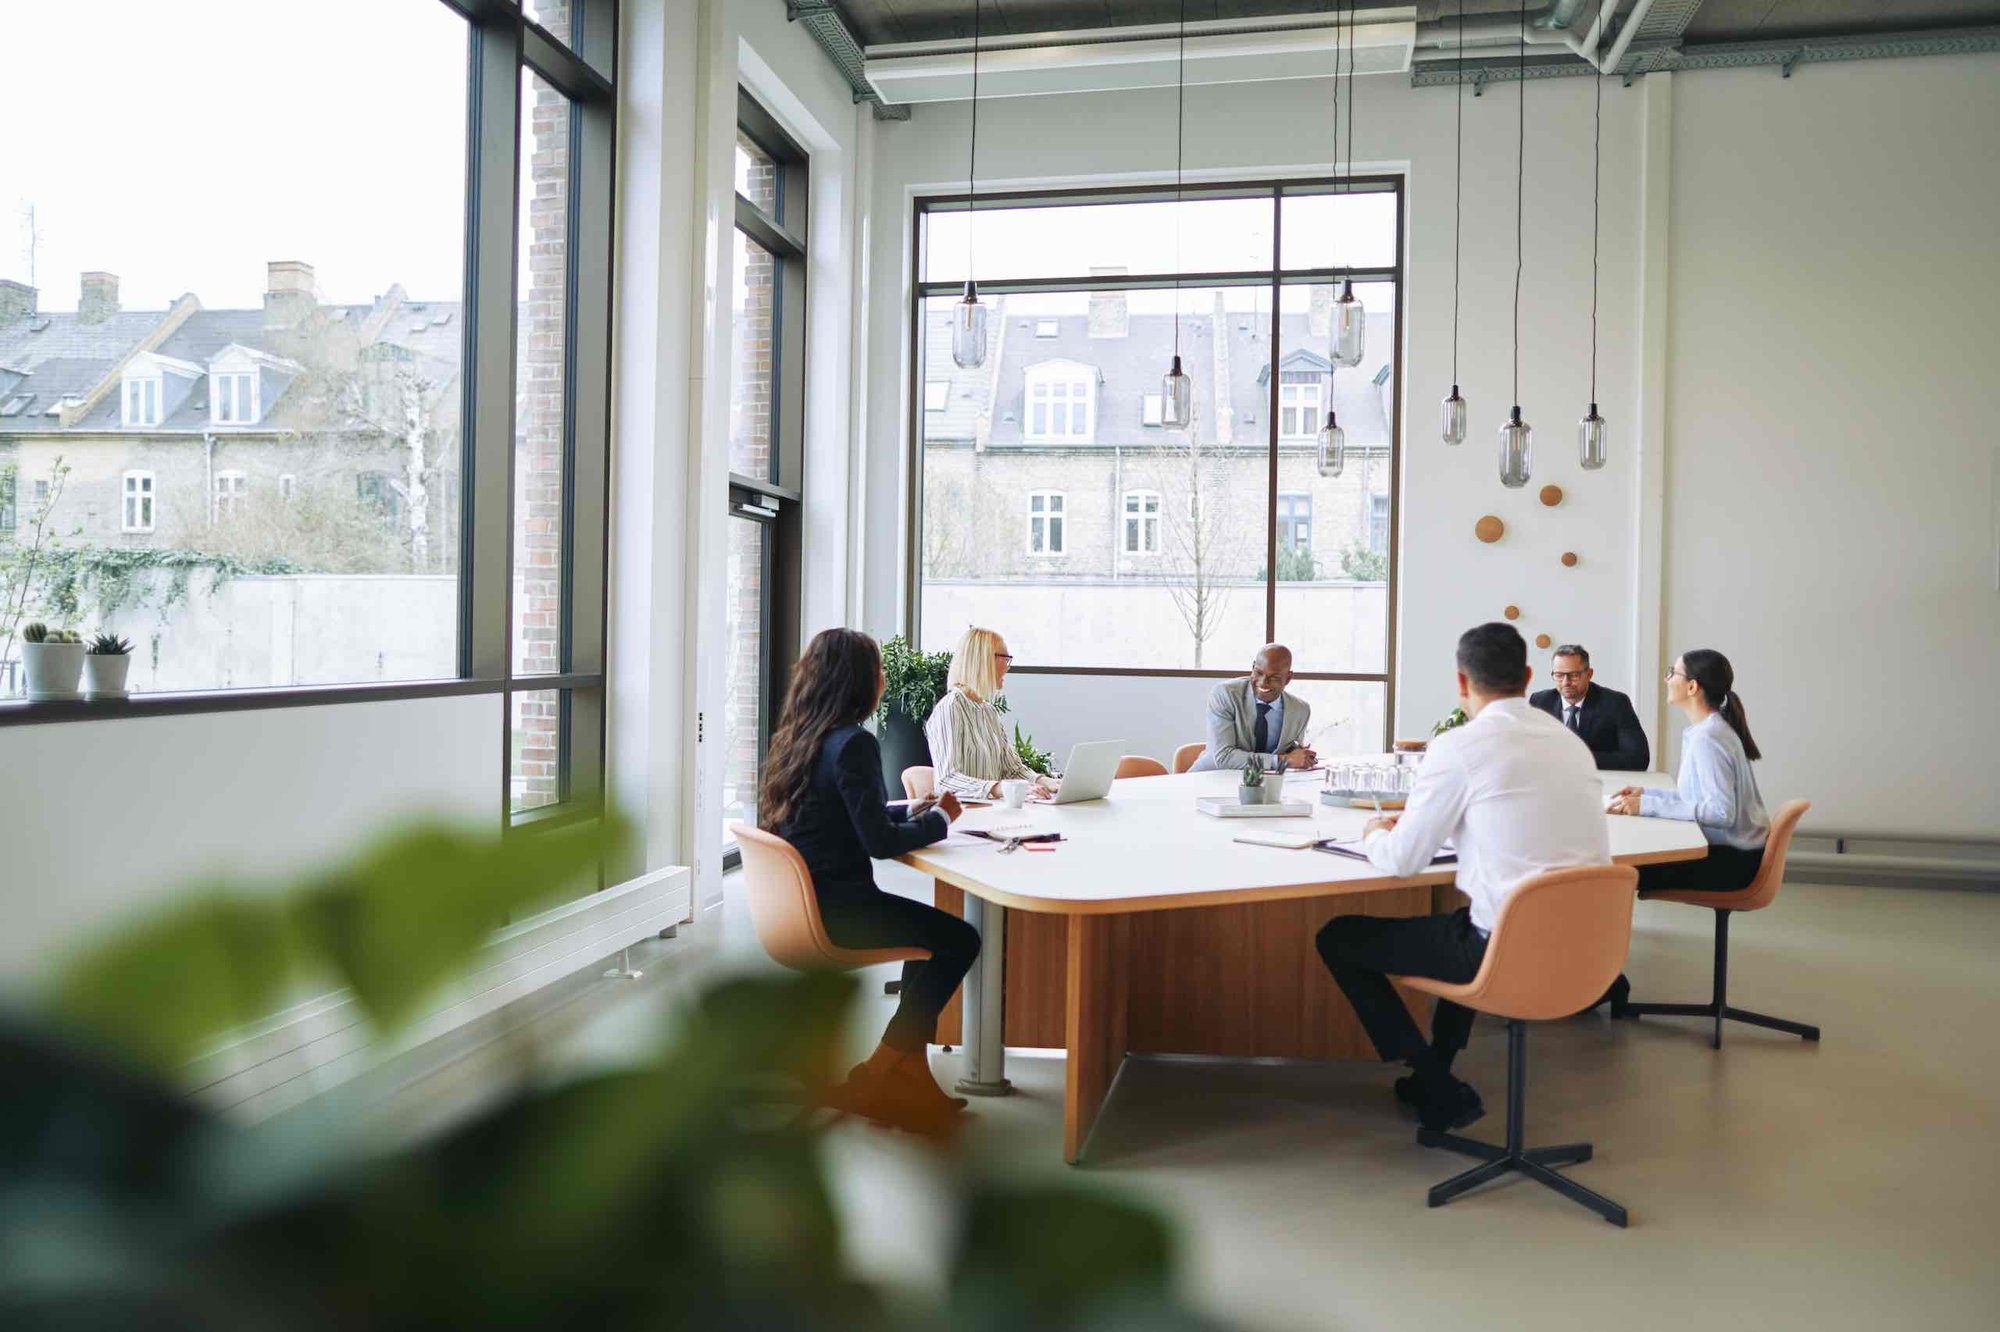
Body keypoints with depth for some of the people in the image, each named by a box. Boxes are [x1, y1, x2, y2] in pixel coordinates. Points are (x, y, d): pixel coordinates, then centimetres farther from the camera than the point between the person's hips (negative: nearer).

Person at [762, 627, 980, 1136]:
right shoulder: (853, 744, -19)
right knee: (960, 940, -1)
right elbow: (879, 841, -19)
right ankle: (877, 1077, 7)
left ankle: (907, 1073, 21)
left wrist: (911, 811, 14)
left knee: (933, 930, 21)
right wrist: (939, 818, -3)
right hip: (835, 909, -10)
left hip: (802, 901, 10)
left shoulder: (798, 737, 9)